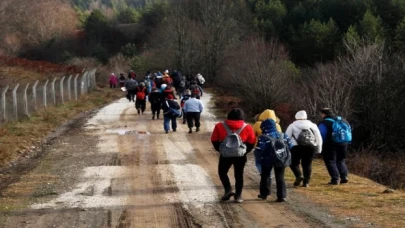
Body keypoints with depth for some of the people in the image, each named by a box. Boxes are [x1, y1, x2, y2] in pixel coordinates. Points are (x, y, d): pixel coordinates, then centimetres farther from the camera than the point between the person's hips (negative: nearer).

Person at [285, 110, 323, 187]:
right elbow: (319, 138, 18)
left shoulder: (292, 126, 8)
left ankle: (299, 176, -11)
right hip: (310, 147, 3)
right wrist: (319, 149, 24)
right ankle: (306, 182, 6)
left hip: (296, 147, -3)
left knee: (294, 163, 11)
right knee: (307, 164, 10)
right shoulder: (313, 125, 17)